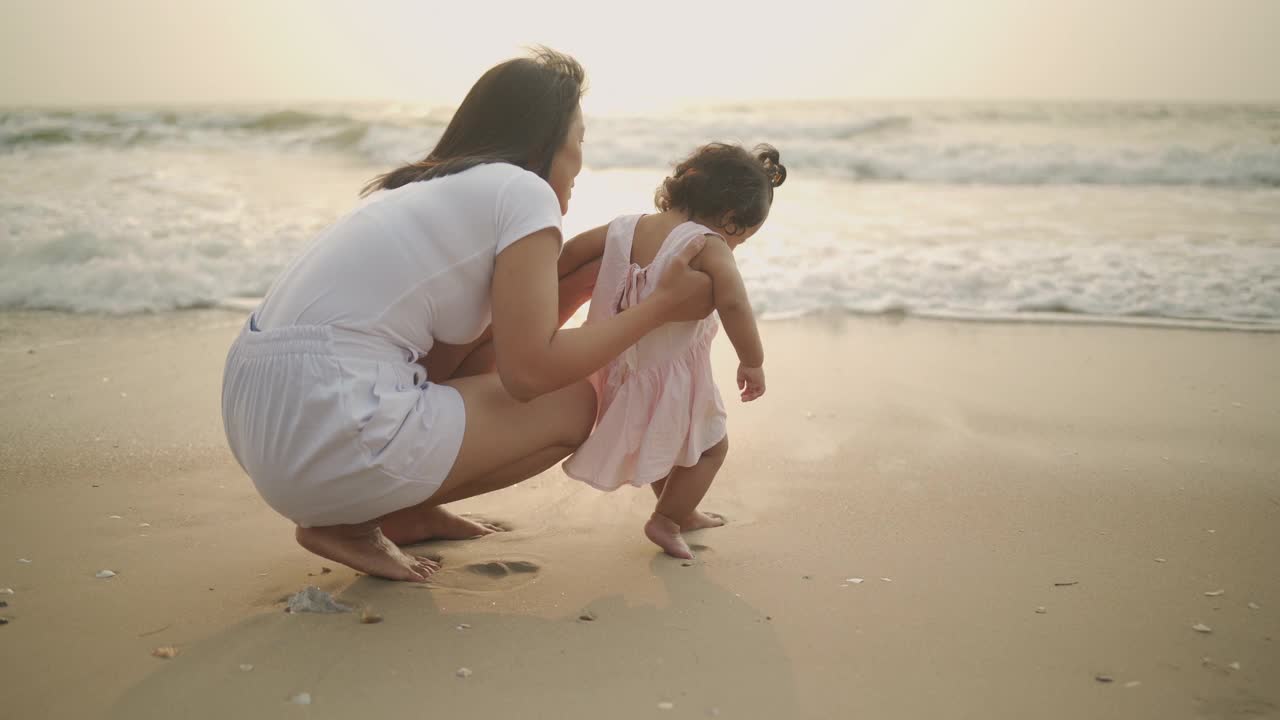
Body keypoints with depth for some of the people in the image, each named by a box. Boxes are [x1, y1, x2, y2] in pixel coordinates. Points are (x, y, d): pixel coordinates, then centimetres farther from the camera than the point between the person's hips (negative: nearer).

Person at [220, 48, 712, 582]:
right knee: (572, 405, 5)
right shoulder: (524, 191, -4)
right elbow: (529, 372, -10)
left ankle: (402, 510, 16)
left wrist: (583, 283, 24)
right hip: (328, 432, -9)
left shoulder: (423, 187, 21)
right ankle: (353, 523, 2)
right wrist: (660, 307, 1)